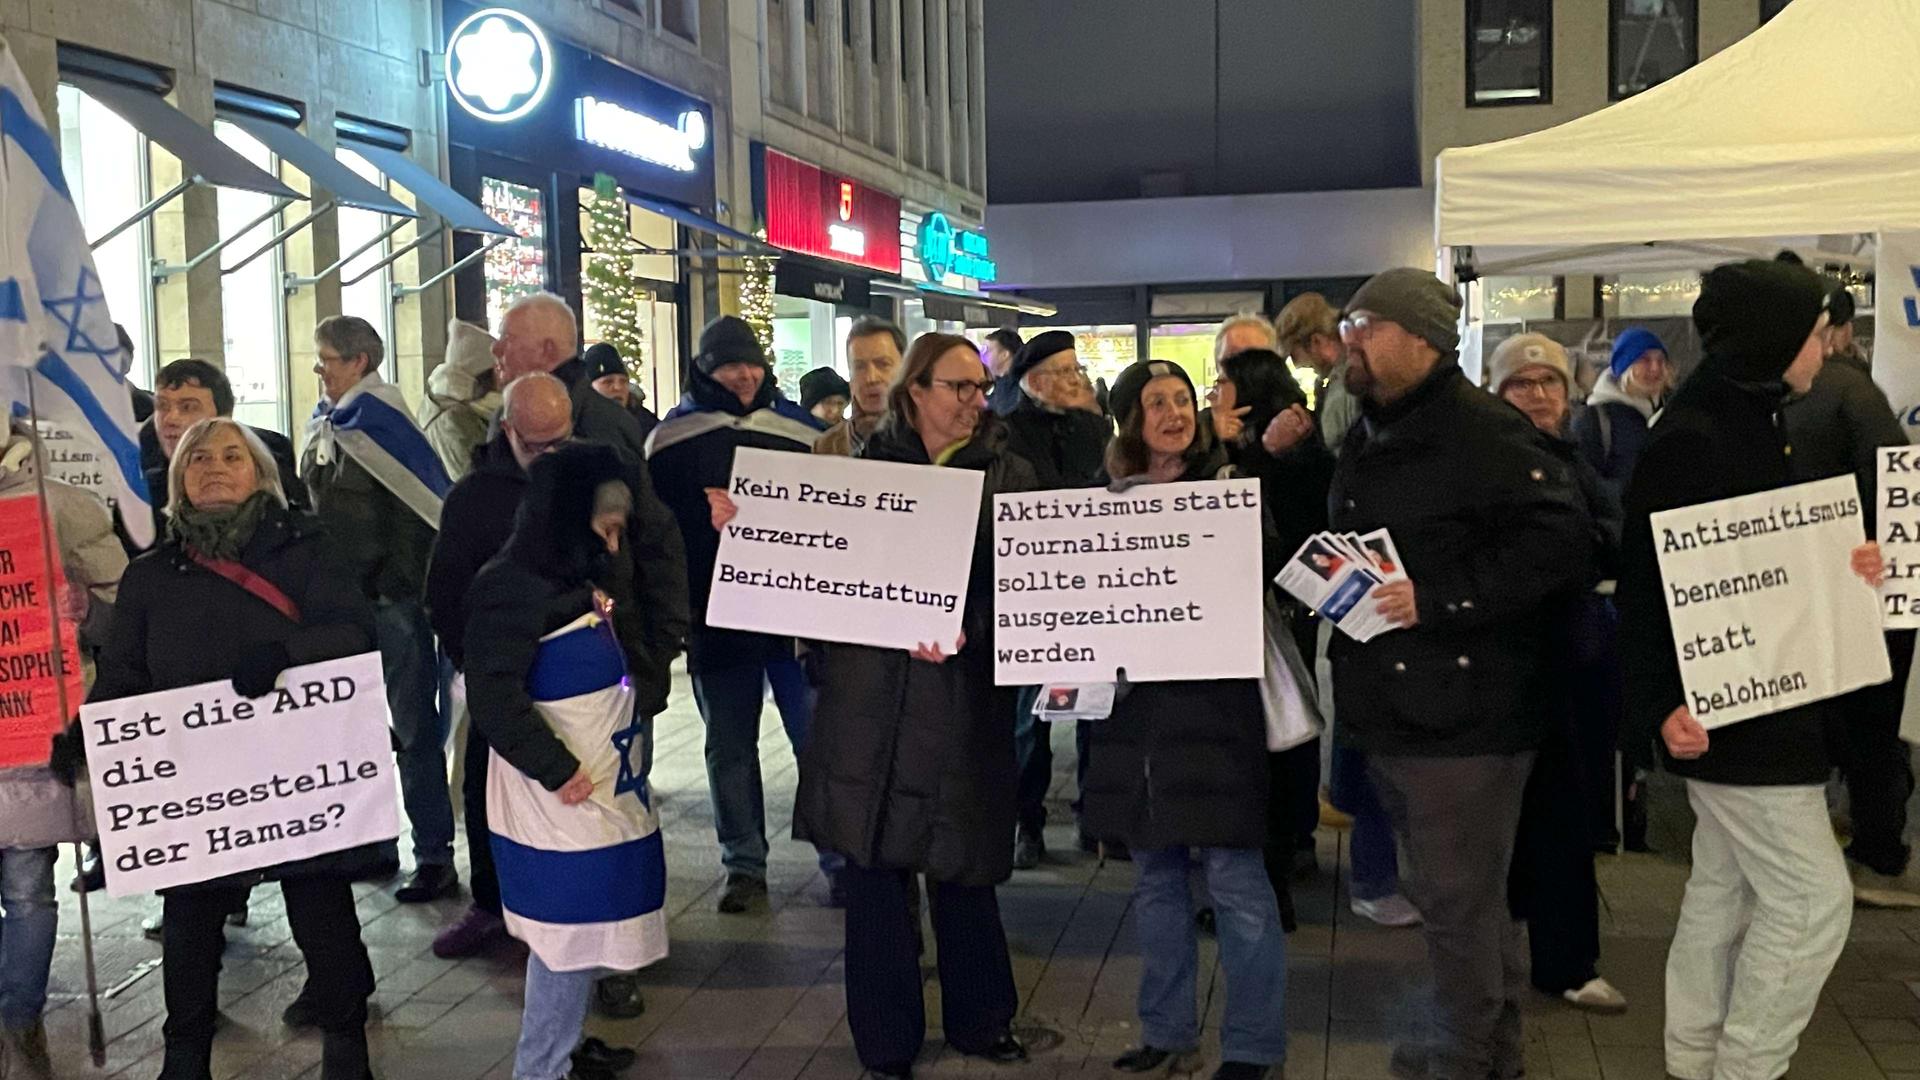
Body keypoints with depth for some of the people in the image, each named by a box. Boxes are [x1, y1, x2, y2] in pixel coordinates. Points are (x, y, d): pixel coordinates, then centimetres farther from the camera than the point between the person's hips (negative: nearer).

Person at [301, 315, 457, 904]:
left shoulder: (381, 421, -11)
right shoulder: (324, 426, 12)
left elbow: (419, 509, -15)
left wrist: (400, 586, -17)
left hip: (391, 598, -8)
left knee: (414, 728, -2)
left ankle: (434, 855, 3)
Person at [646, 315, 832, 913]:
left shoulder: (799, 428, 4)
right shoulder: (671, 437, 3)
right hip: (716, 616, 1)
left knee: (818, 736, 0)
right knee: (730, 746, 8)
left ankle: (839, 857, 11)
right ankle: (744, 865, 19)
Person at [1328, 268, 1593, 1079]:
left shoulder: (1481, 432, -15)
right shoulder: (1369, 438, 15)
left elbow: (1560, 539, -23)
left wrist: (1439, 599, -23)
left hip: (1463, 716, -10)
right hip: (1392, 712, 10)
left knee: (1459, 903, 0)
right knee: (1447, 894, 20)